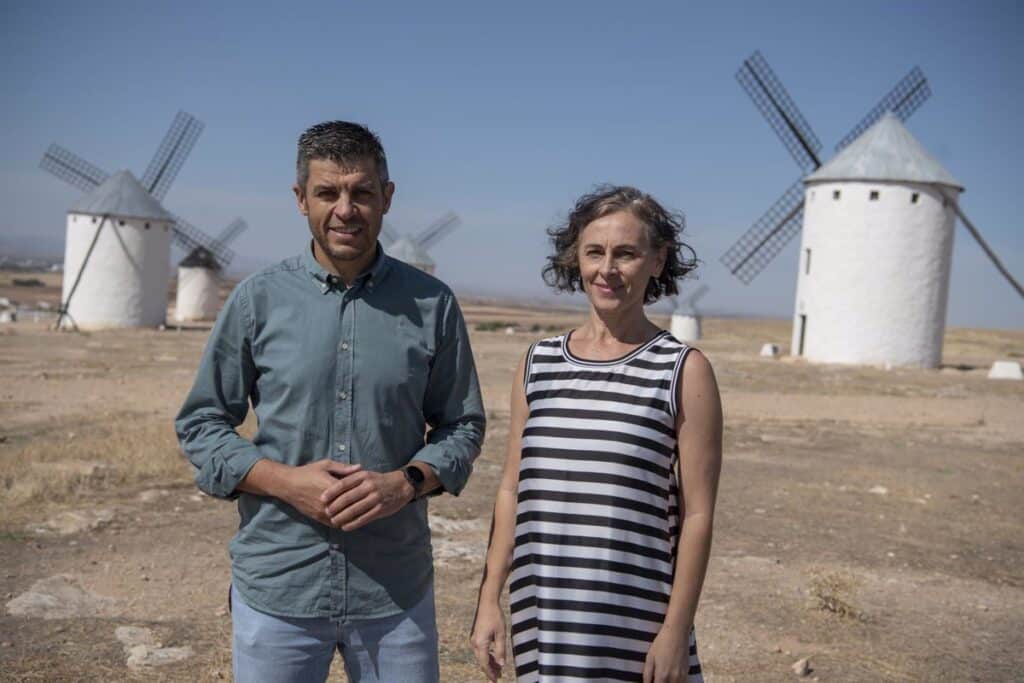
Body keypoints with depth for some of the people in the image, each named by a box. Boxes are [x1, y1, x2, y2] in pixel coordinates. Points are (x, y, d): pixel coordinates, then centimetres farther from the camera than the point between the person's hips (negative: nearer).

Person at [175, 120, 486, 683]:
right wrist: (285, 481, -12)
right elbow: (200, 424, 3)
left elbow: (463, 424, 6)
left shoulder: (431, 304, 0)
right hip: (277, 585, 0)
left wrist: (405, 483, -12)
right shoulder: (258, 299, -1)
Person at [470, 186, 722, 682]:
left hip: (633, 621, -3)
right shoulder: (538, 364, 5)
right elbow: (512, 492, 8)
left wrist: (676, 630, -9)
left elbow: (697, 514, -6)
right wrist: (489, 601, 7)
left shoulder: (685, 371, -5)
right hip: (541, 618, 3)